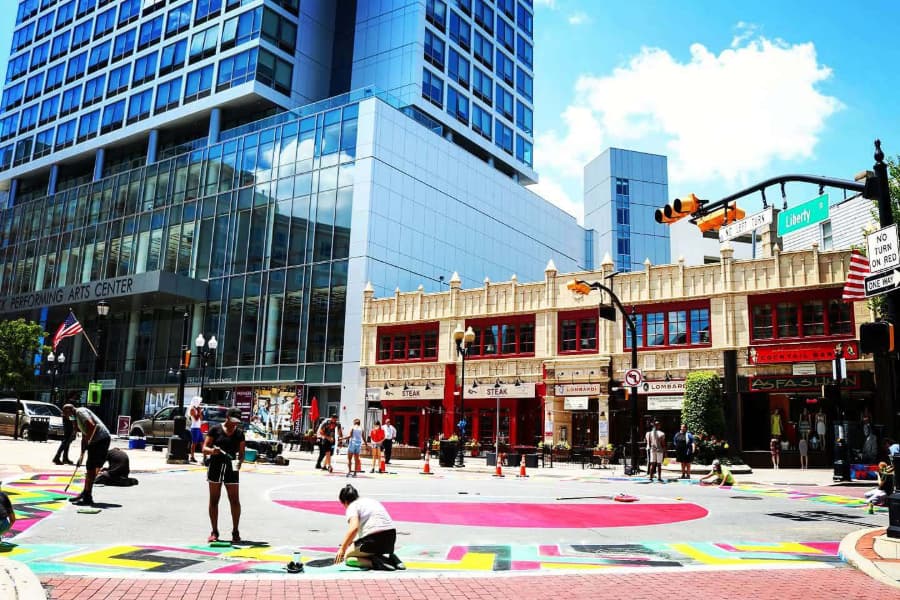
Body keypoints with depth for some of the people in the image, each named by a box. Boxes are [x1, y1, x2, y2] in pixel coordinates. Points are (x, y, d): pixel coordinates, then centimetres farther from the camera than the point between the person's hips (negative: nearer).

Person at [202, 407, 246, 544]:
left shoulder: (239, 433, 6)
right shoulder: (215, 429, 0)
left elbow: (241, 452, 6)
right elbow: (204, 448, -2)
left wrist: (240, 461, -15)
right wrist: (212, 450, -23)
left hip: (231, 468, 1)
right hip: (215, 466, -1)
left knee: (235, 500, -2)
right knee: (214, 500, 5)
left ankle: (235, 532, 8)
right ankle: (214, 532, 16)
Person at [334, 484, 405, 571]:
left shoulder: (352, 507, 0)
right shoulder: (372, 501, 24)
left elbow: (354, 528, -20)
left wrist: (342, 549, -15)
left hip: (373, 539, -7)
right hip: (391, 538, 7)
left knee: (347, 557, 14)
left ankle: (375, 562, -11)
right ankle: (392, 559, 6)